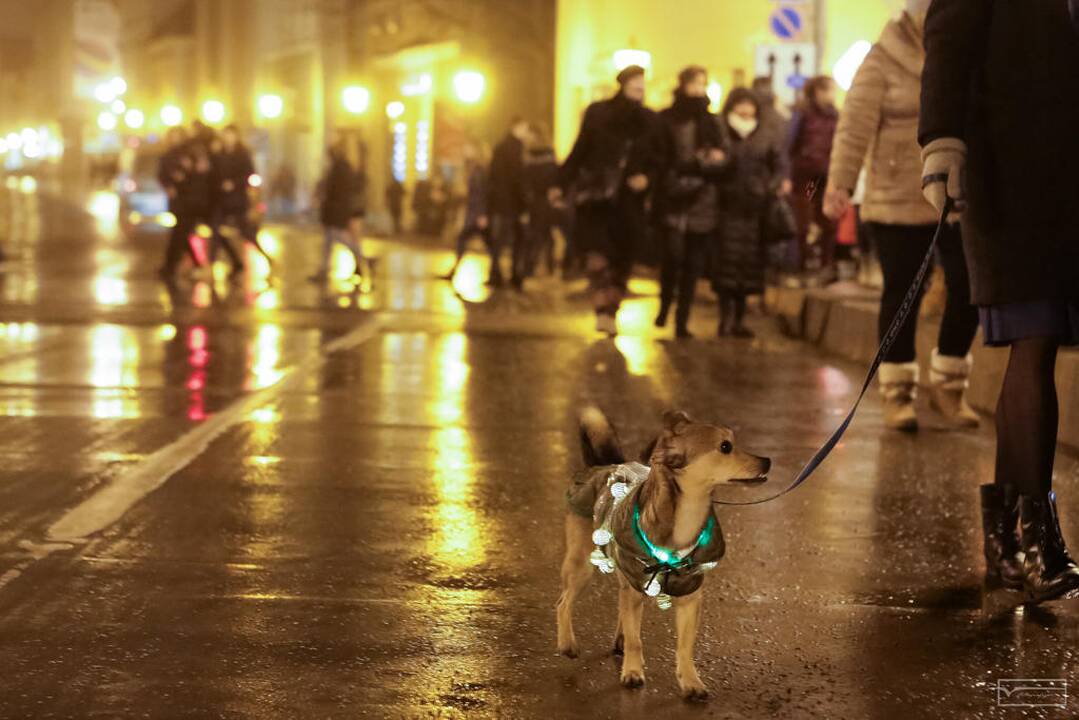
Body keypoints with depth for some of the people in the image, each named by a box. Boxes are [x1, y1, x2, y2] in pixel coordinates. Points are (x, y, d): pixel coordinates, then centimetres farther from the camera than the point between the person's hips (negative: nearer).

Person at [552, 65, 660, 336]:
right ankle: (602, 310, -22)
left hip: (628, 200, 2)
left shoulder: (649, 121, 5)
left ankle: (611, 313, 9)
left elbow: (656, 161, 11)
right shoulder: (598, 113, 2)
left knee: (621, 259, 1)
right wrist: (562, 184, 4)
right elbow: (580, 151, 7)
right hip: (596, 197, -2)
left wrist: (647, 177, -10)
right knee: (597, 251, -17)